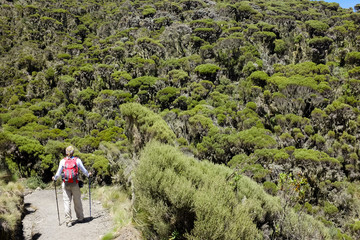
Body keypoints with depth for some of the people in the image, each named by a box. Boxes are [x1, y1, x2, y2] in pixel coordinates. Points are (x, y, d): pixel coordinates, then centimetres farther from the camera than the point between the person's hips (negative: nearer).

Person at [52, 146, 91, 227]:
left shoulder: (62, 161, 3)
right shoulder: (77, 160, 2)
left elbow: (59, 172, 5)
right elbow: (83, 170, 9)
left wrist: (55, 178, 24)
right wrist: (88, 174, 28)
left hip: (66, 184, 0)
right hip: (75, 184, 0)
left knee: (67, 202, 3)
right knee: (77, 201, 11)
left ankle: (68, 221, 2)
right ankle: (80, 218, 21)